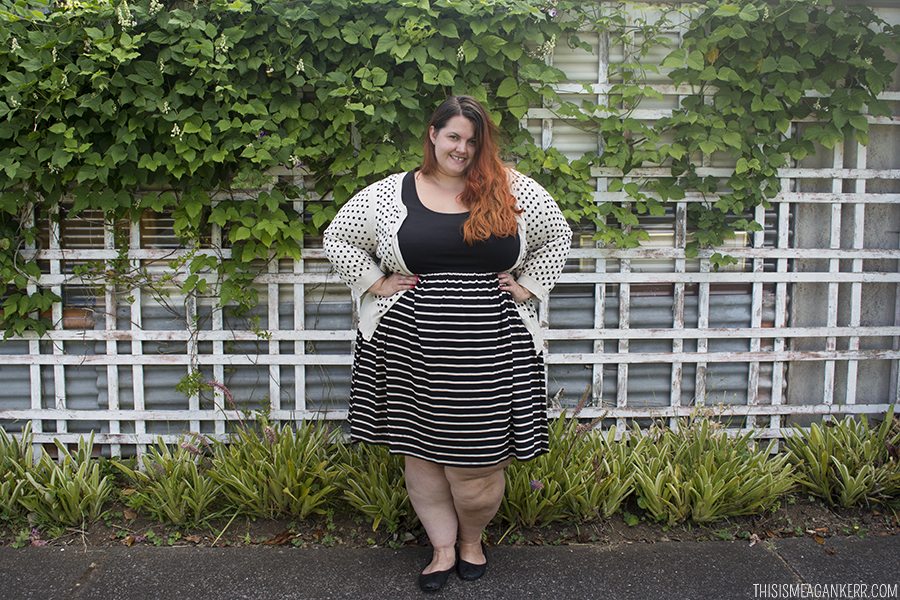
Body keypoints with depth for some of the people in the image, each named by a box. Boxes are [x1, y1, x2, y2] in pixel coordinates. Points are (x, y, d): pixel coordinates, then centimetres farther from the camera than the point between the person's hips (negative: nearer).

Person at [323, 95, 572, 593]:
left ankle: (472, 539, 32)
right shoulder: (389, 194, 3)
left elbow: (558, 236, 15)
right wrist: (375, 282, 3)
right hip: (412, 349, 1)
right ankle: (443, 547, 29)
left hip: (489, 348, 0)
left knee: (479, 456, 4)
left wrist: (528, 285, 5)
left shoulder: (514, 191, 4)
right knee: (422, 450, 10)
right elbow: (338, 238, 11)